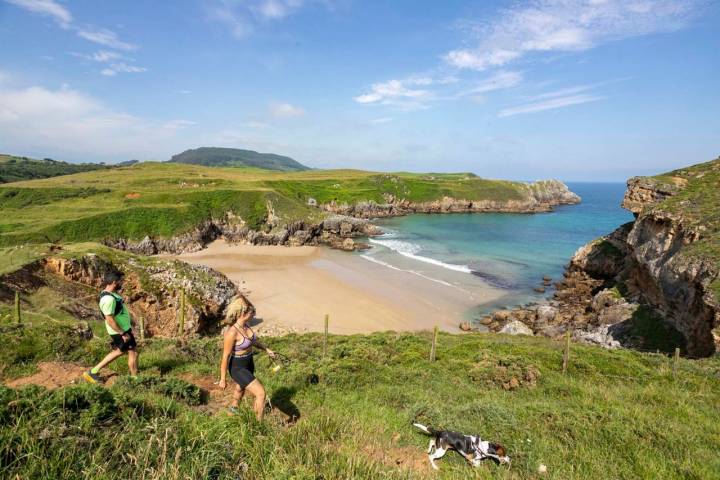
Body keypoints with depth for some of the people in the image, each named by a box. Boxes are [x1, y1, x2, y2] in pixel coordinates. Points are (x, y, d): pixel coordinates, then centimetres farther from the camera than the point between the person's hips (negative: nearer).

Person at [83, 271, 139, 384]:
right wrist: (123, 334, -23)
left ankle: (93, 371, 28)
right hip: (120, 331, -10)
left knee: (119, 351, 22)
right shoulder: (109, 299, -29)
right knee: (133, 352, 4)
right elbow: (110, 320, -28)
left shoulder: (111, 293, 3)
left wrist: (129, 320, 24)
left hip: (123, 328, 10)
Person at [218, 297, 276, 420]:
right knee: (261, 393, -10)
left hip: (248, 363, 8)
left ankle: (233, 408, 60)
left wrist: (266, 349, 18)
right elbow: (225, 357, -23)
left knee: (241, 388, 32)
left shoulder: (245, 325, -8)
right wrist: (223, 379, -14)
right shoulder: (232, 333, -32)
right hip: (238, 368, -8)